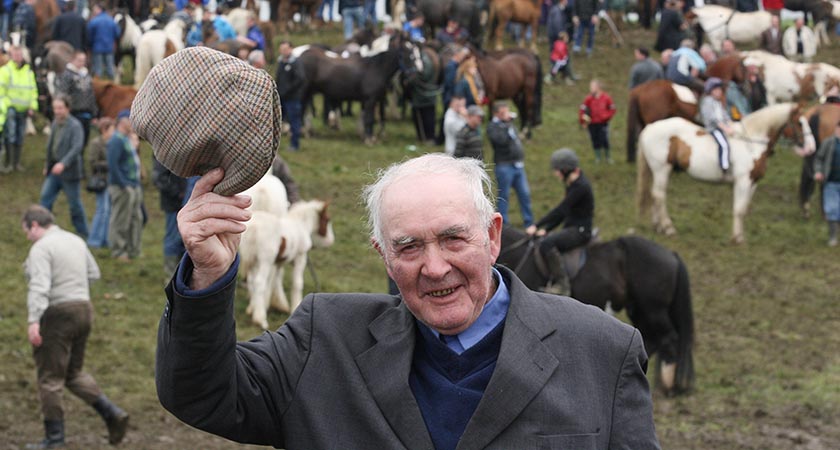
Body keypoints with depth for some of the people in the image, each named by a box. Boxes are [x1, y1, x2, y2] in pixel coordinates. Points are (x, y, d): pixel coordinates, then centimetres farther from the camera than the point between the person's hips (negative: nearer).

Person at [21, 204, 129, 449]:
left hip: (56, 316, -8)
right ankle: (112, 413, 5)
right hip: (83, 310, 8)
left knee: (50, 377, 1)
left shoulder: (41, 248, -13)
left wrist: (33, 321, -32)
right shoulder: (76, 241, 12)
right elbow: (93, 273, 22)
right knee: (74, 372, 18)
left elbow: (39, 286, -25)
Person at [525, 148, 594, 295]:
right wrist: (546, 229, 8)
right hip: (572, 228, 11)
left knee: (546, 244, -27)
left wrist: (537, 226, -20)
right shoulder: (572, 184, 12)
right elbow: (563, 212, 16)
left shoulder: (580, 187, -19)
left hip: (580, 231, -11)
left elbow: (560, 211, -22)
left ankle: (562, 284, -27)